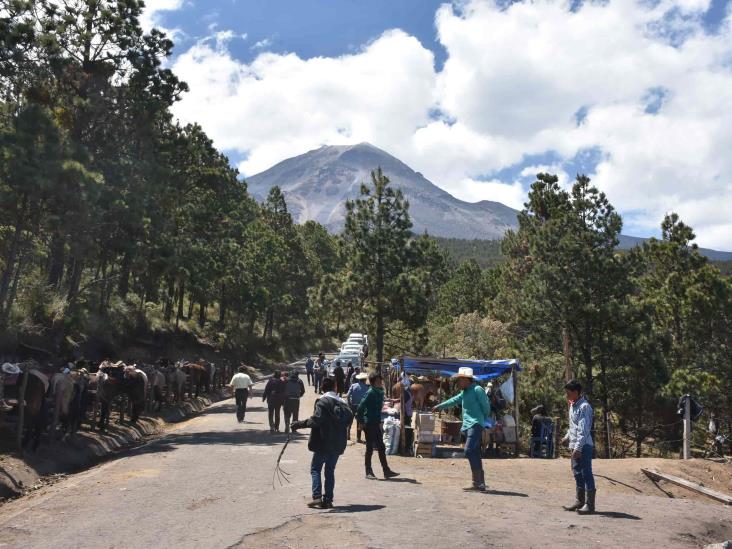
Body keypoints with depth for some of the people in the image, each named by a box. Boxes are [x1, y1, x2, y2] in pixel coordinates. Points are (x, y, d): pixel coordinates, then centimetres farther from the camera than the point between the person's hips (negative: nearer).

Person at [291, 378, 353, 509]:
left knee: (315, 469, 7)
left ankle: (317, 497, -4)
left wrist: (299, 424, -15)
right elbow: (349, 418, 7)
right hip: (338, 444, 5)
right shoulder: (342, 402, 6)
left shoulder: (322, 402, -12)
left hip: (324, 443, -5)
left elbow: (316, 420, -21)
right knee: (330, 471, 12)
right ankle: (328, 500, 10)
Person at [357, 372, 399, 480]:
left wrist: (379, 421, 16)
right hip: (369, 424, -8)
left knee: (381, 448, 10)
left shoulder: (380, 392, 8)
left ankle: (386, 471, 16)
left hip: (376, 424, 8)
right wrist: (362, 422, -16)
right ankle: (368, 472, 12)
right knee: (370, 448, 1)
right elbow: (360, 408, -20)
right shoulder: (370, 393, -17)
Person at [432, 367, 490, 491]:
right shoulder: (464, 392, 19)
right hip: (467, 425, 9)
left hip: (475, 424, -9)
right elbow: (454, 401, 31)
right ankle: (479, 483, 10)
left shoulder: (477, 390, -8)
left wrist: (484, 420, 4)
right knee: (475, 454, 7)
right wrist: (439, 406, 39)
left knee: (469, 451, -19)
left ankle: (479, 482, -18)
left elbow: (486, 406, -8)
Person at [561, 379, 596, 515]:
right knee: (577, 474, 15)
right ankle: (579, 501, 25)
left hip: (584, 446, -10)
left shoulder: (584, 407, -17)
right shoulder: (573, 405, 12)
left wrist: (578, 447, -25)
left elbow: (584, 430, -22)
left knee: (586, 474, -4)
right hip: (575, 446, 10)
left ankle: (589, 505, 3)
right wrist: (567, 437, 26)